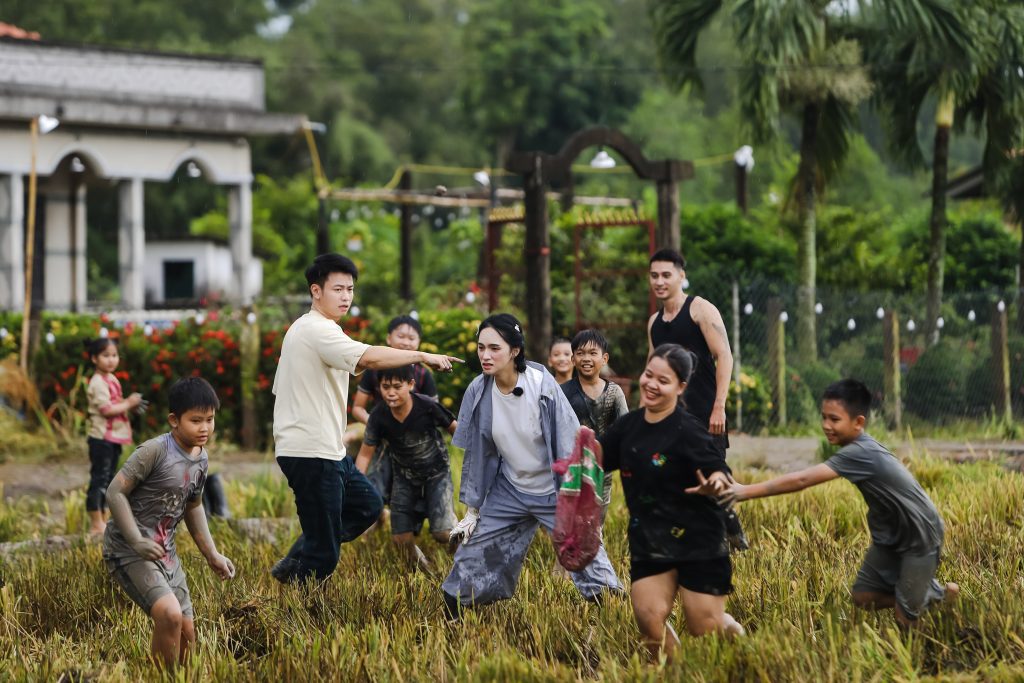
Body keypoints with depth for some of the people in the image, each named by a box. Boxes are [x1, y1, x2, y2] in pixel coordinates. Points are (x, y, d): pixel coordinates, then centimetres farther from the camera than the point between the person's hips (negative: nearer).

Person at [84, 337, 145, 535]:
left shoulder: (112, 379, 14)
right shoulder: (98, 382, -16)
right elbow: (107, 409, -22)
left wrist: (130, 404, 4)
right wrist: (128, 404, -15)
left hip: (114, 438, 10)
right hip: (101, 438, -10)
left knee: (108, 480, 14)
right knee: (99, 480, -6)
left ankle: (103, 522, 22)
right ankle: (96, 525, -5)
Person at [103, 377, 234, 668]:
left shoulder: (202, 458, 6)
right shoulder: (155, 451, -19)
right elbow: (115, 492, -18)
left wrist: (212, 554, 17)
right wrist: (137, 541, -23)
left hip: (165, 551, 8)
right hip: (128, 549, -8)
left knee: (187, 632, 6)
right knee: (169, 614, -26)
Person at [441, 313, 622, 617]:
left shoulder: (542, 385, -21)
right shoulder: (478, 392, -10)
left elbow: (570, 445, -15)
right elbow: (476, 453, 3)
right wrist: (472, 510, 7)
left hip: (554, 491, -4)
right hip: (509, 491, 4)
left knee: (589, 561, -8)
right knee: (471, 560, 4)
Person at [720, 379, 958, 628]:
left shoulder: (860, 455, -32)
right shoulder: (859, 449, -4)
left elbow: (802, 480, -38)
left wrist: (746, 491, -40)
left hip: (920, 539, -8)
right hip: (891, 536, 8)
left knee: (904, 619, -6)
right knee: (863, 598, 6)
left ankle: (941, 594, 21)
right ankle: (922, 589, 24)